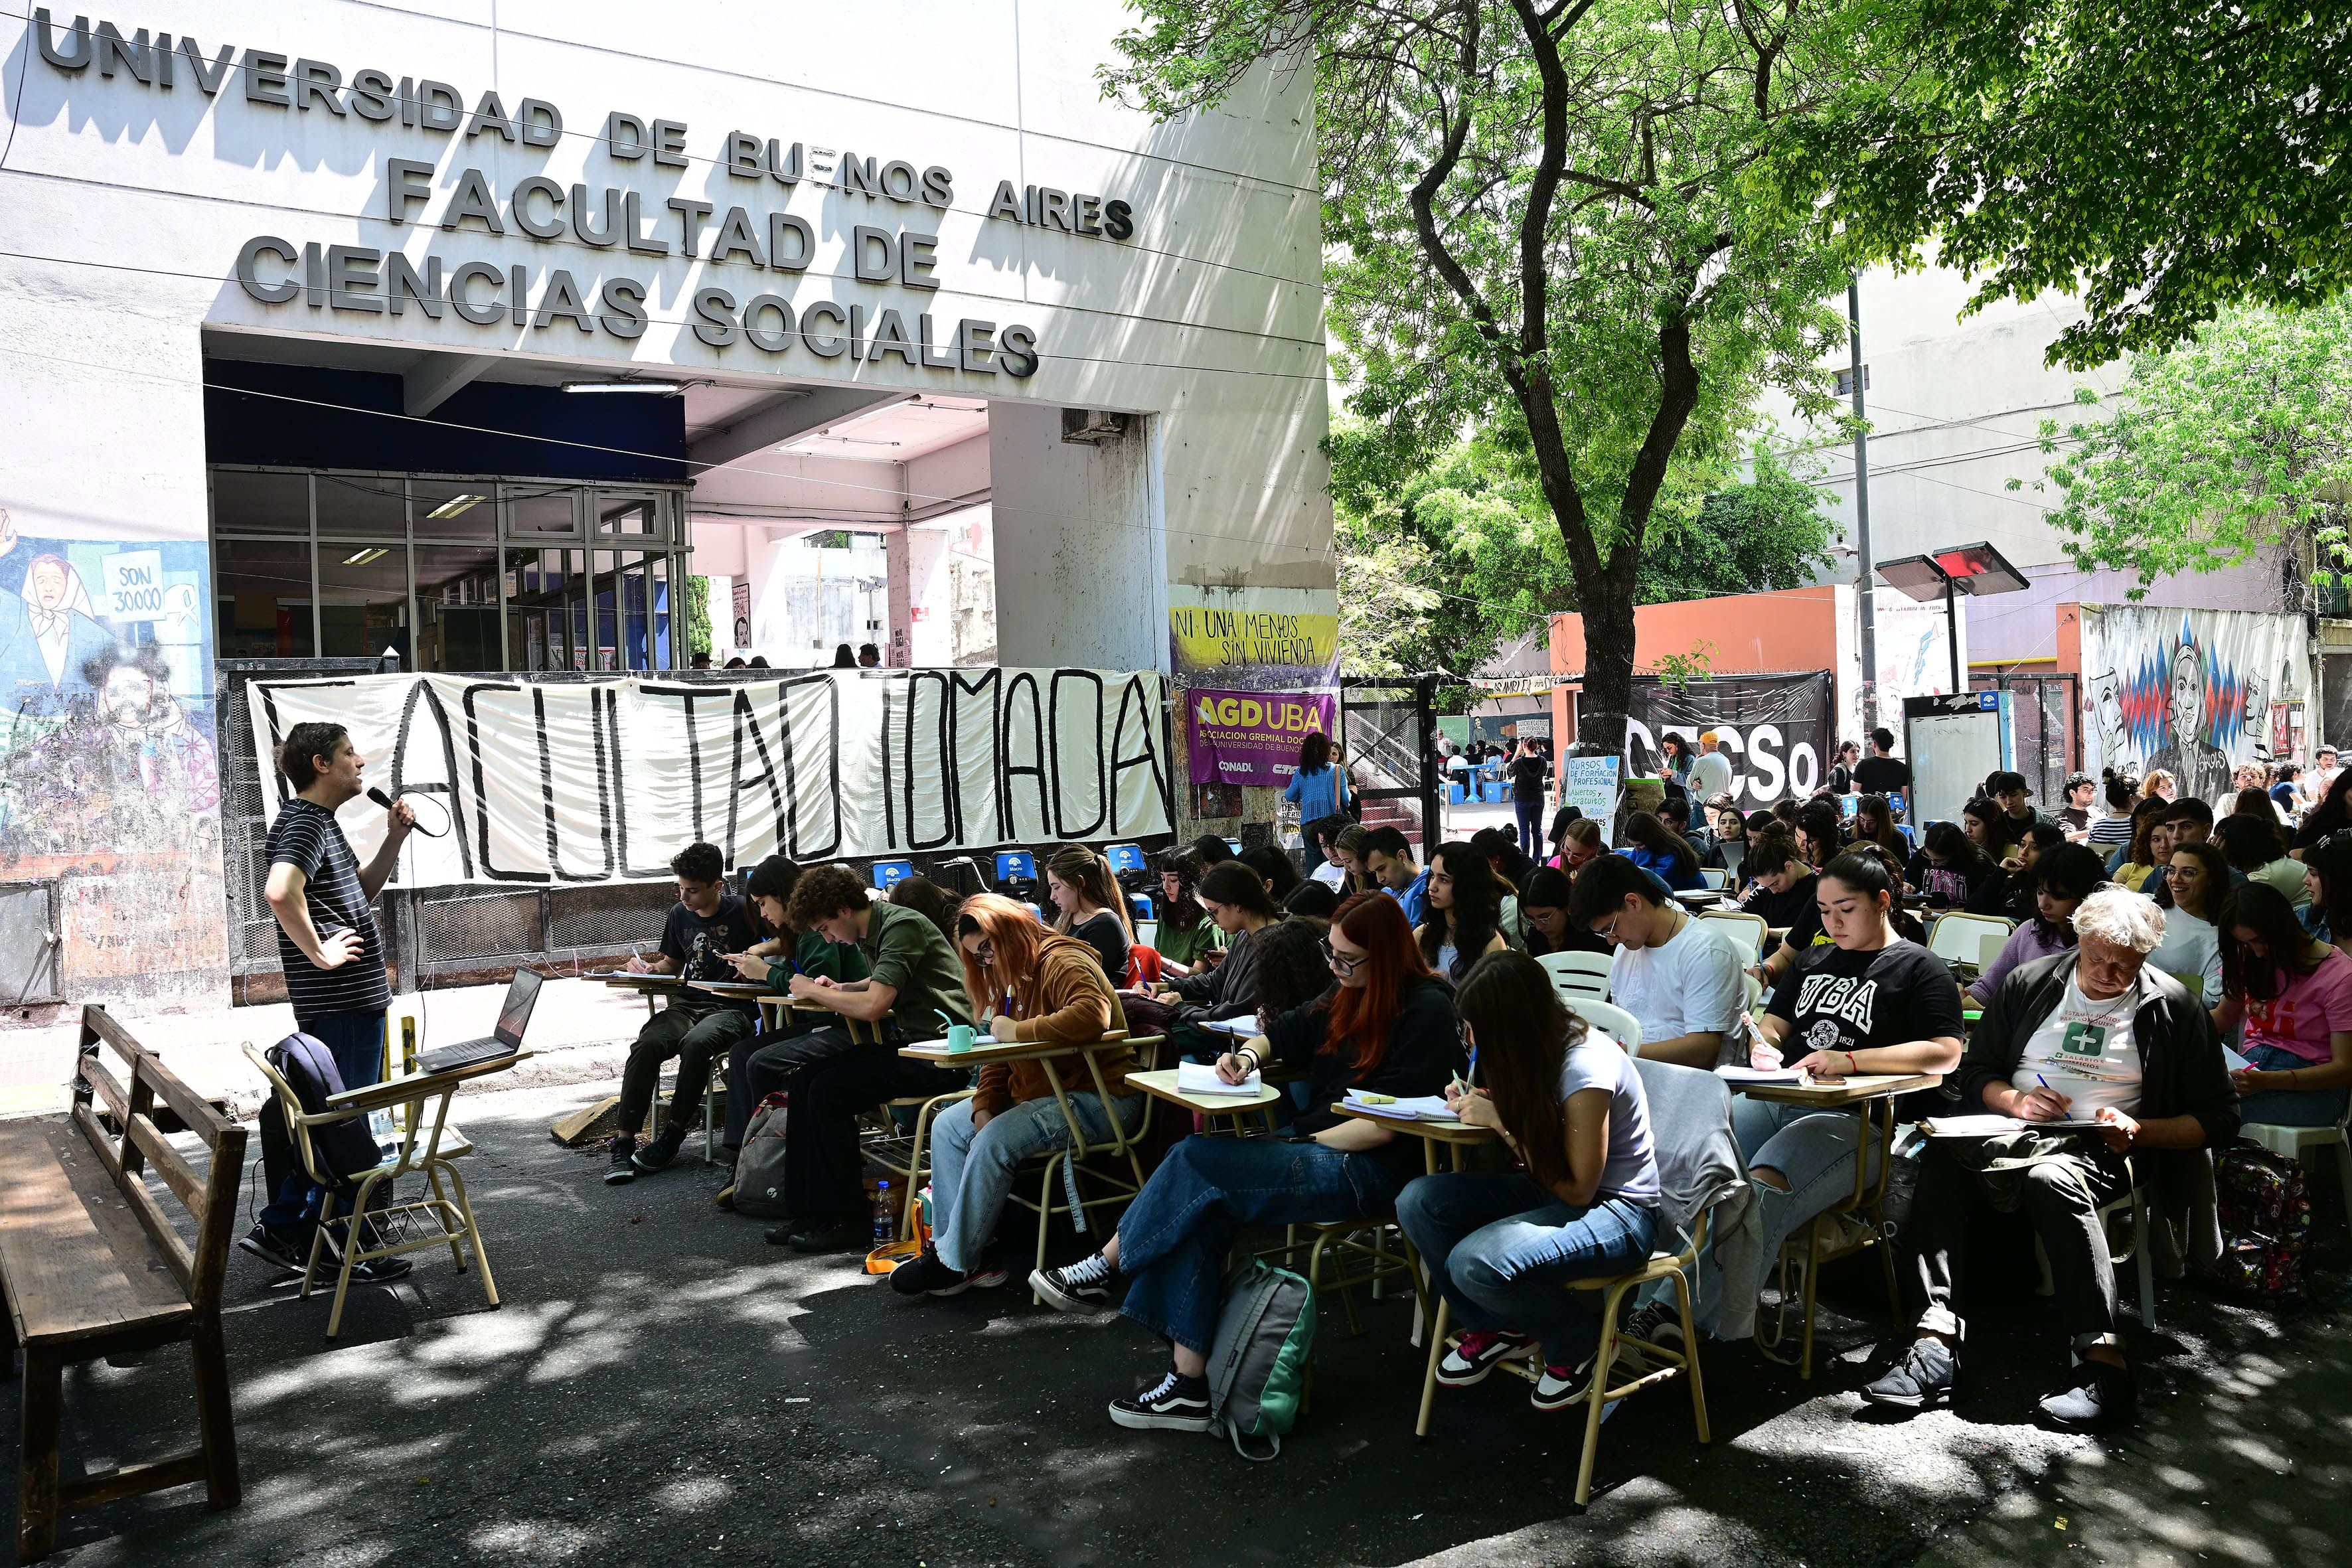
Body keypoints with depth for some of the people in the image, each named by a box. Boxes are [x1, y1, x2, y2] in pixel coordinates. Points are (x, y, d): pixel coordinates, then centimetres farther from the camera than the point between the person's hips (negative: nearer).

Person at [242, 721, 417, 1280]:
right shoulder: (304, 823, -15)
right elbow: (280, 891, -34)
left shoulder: (320, 823, 17)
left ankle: (281, 1228, 28)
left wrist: (395, 838, 14)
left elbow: (361, 892, 26)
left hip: (354, 999, 10)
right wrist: (319, 953, -24)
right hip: (343, 1002, -10)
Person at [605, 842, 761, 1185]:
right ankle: (623, 1143, -25)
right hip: (687, 1004, 5)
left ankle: (671, 1138, -22)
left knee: (697, 1044, -37)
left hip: (732, 1008, -5)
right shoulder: (680, 913, 13)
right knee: (647, 1045, -27)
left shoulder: (742, 912, -5)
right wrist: (651, 969, 5)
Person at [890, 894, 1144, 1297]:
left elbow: (1090, 1017, -38)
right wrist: (984, 1108, -2)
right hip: (1039, 1092, 11)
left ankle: (956, 1264, -13)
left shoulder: (1064, 963, -16)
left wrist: (1018, 1031, -26)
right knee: (948, 1125, 4)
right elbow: (999, 1057, 15)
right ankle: (947, 1244, -1)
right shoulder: (1016, 980, 15)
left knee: (994, 1141, -27)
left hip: (1098, 1097, -11)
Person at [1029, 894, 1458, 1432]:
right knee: (1196, 1211, -19)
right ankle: (1189, 1383, -20)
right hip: (1311, 1148, 8)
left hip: (1369, 1170, -8)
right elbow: (1286, 1033, 27)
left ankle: (1104, 1272, -5)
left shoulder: (1427, 1010, -11)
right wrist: (1249, 1054, 5)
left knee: (1197, 1161, -21)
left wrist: (1307, 1142, -13)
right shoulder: (1347, 996, 14)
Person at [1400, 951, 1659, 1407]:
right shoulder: (1542, 1048, -1)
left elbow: (1578, 1189, -20)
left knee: (1475, 1263, -31)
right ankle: (1495, 1327, 8)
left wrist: (1499, 1122, -18)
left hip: (1616, 1209, -8)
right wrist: (1479, 1104, -6)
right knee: (1417, 1201, -11)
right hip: (1551, 1189, 8)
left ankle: (1580, 1340, -1)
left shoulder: (1585, 1066, -26)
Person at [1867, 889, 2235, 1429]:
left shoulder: (2173, 1008, 6)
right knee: (1940, 1157, -32)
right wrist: (2016, 1101, -6)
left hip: (2101, 1152, -2)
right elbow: (1974, 1072, 16)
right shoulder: (2029, 984, 13)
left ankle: (2103, 1365, -37)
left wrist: (2139, 1131, -12)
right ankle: (1935, 1345, -39)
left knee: (2051, 1179, -39)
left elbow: (2219, 1119, 6)